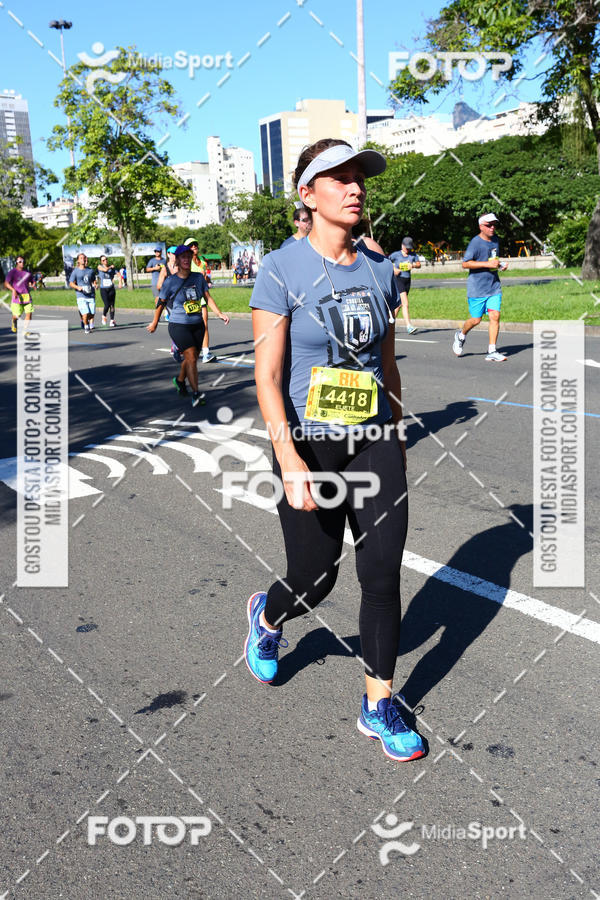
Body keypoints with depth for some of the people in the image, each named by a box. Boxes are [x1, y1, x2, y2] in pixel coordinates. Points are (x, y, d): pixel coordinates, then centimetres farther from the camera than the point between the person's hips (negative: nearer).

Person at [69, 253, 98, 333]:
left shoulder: (91, 270, 13)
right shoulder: (75, 271, 2)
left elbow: (94, 281, 25)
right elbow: (71, 284, 3)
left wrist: (95, 284, 1)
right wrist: (78, 287, -16)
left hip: (91, 295, 3)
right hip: (81, 296, -3)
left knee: (92, 314, -2)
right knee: (85, 314, -16)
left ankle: (91, 326, 28)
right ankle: (86, 327, 10)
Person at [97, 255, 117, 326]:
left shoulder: (112, 268, 7)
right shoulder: (100, 267, 2)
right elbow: (105, 269, -17)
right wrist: (110, 267, 1)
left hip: (111, 289, 2)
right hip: (103, 289, -2)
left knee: (112, 305, 0)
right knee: (107, 305, -13)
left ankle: (112, 321, 9)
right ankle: (104, 316, 16)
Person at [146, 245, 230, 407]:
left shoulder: (199, 277, 4)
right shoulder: (170, 281, -6)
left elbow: (208, 298, 7)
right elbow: (161, 303, 4)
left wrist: (220, 314, -6)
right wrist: (154, 323, 11)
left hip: (197, 325, 5)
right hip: (178, 325, -5)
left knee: (191, 358, 15)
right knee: (191, 358, -17)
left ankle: (179, 381, 42)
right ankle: (195, 394, -16)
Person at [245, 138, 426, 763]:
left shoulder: (379, 270, 6)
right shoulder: (281, 270, -10)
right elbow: (267, 378, -14)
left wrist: (398, 437, 17)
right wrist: (289, 462, -23)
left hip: (373, 443, 4)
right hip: (309, 446, -4)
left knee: (383, 575, 2)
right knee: (314, 581, 7)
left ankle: (379, 706, 20)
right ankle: (266, 615, 44)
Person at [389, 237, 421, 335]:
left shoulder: (413, 254, 7)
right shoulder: (396, 255, -6)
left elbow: (419, 265, 12)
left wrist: (413, 265, -9)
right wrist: (393, 269, -13)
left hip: (407, 280, 6)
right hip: (398, 280, -6)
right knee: (405, 304, -17)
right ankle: (409, 326, -21)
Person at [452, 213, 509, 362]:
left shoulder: (495, 240, 12)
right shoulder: (475, 242, -11)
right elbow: (465, 264, -17)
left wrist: (501, 265, 7)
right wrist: (487, 264, -21)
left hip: (494, 287, 6)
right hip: (477, 288, -5)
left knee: (495, 316, -6)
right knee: (476, 319, 1)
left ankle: (492, 351, -2)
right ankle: (461, 335, 32)